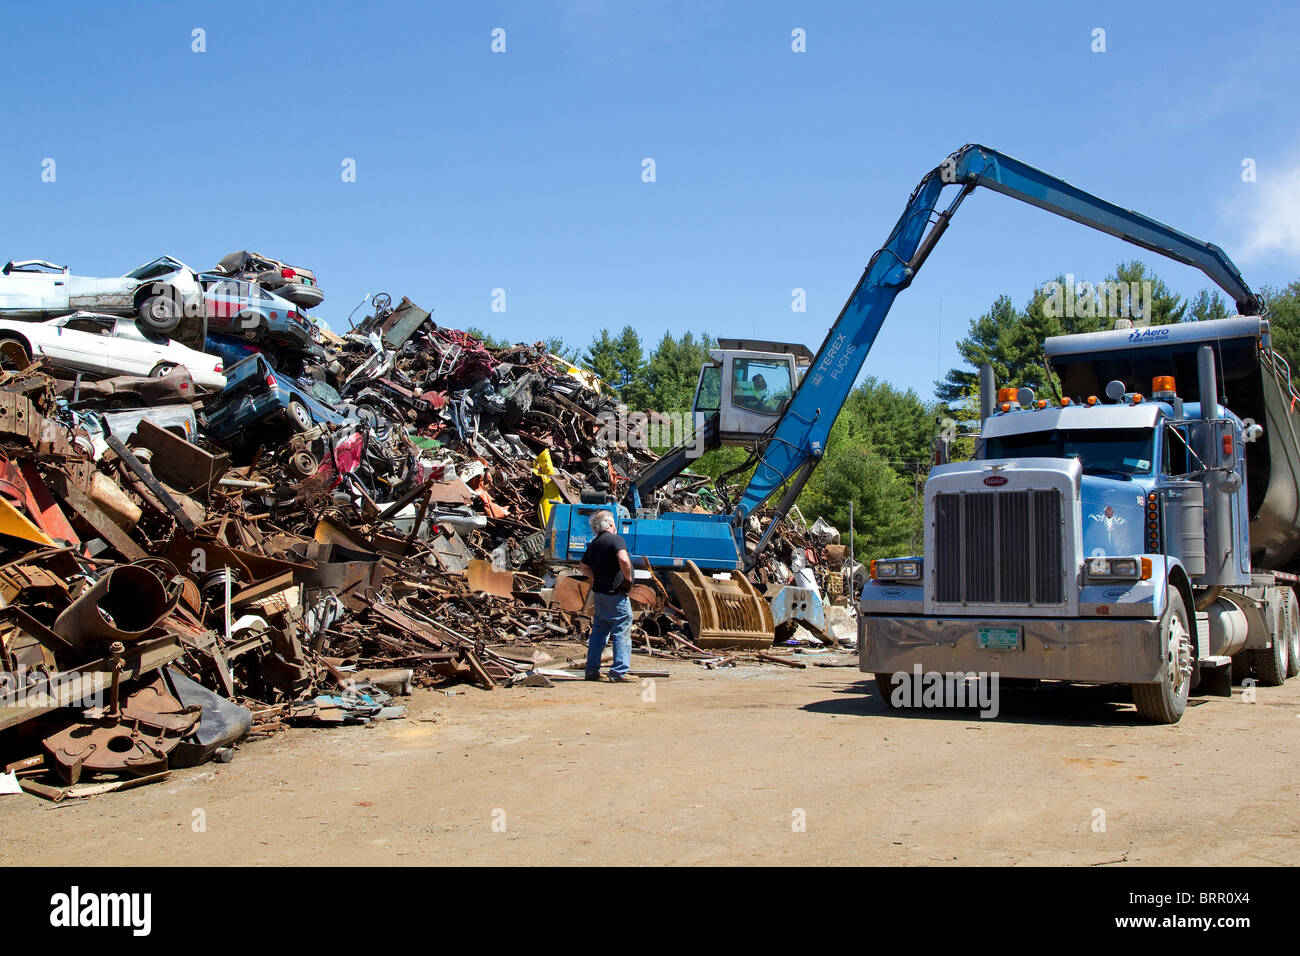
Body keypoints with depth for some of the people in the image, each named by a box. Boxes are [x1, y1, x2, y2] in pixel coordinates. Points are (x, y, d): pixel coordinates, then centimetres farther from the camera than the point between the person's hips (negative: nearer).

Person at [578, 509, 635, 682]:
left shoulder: (594, 544, 13)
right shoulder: (616, 539, -12)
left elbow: (583, 567, 22)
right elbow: (623, 559, -29)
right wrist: (628, 577, -15)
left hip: (598, 593, 8)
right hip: (615, 594, -8)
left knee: (598, 632, 15)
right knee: (622, 632, -2)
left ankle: (592, 670, 17)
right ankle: (619, 672, -4)